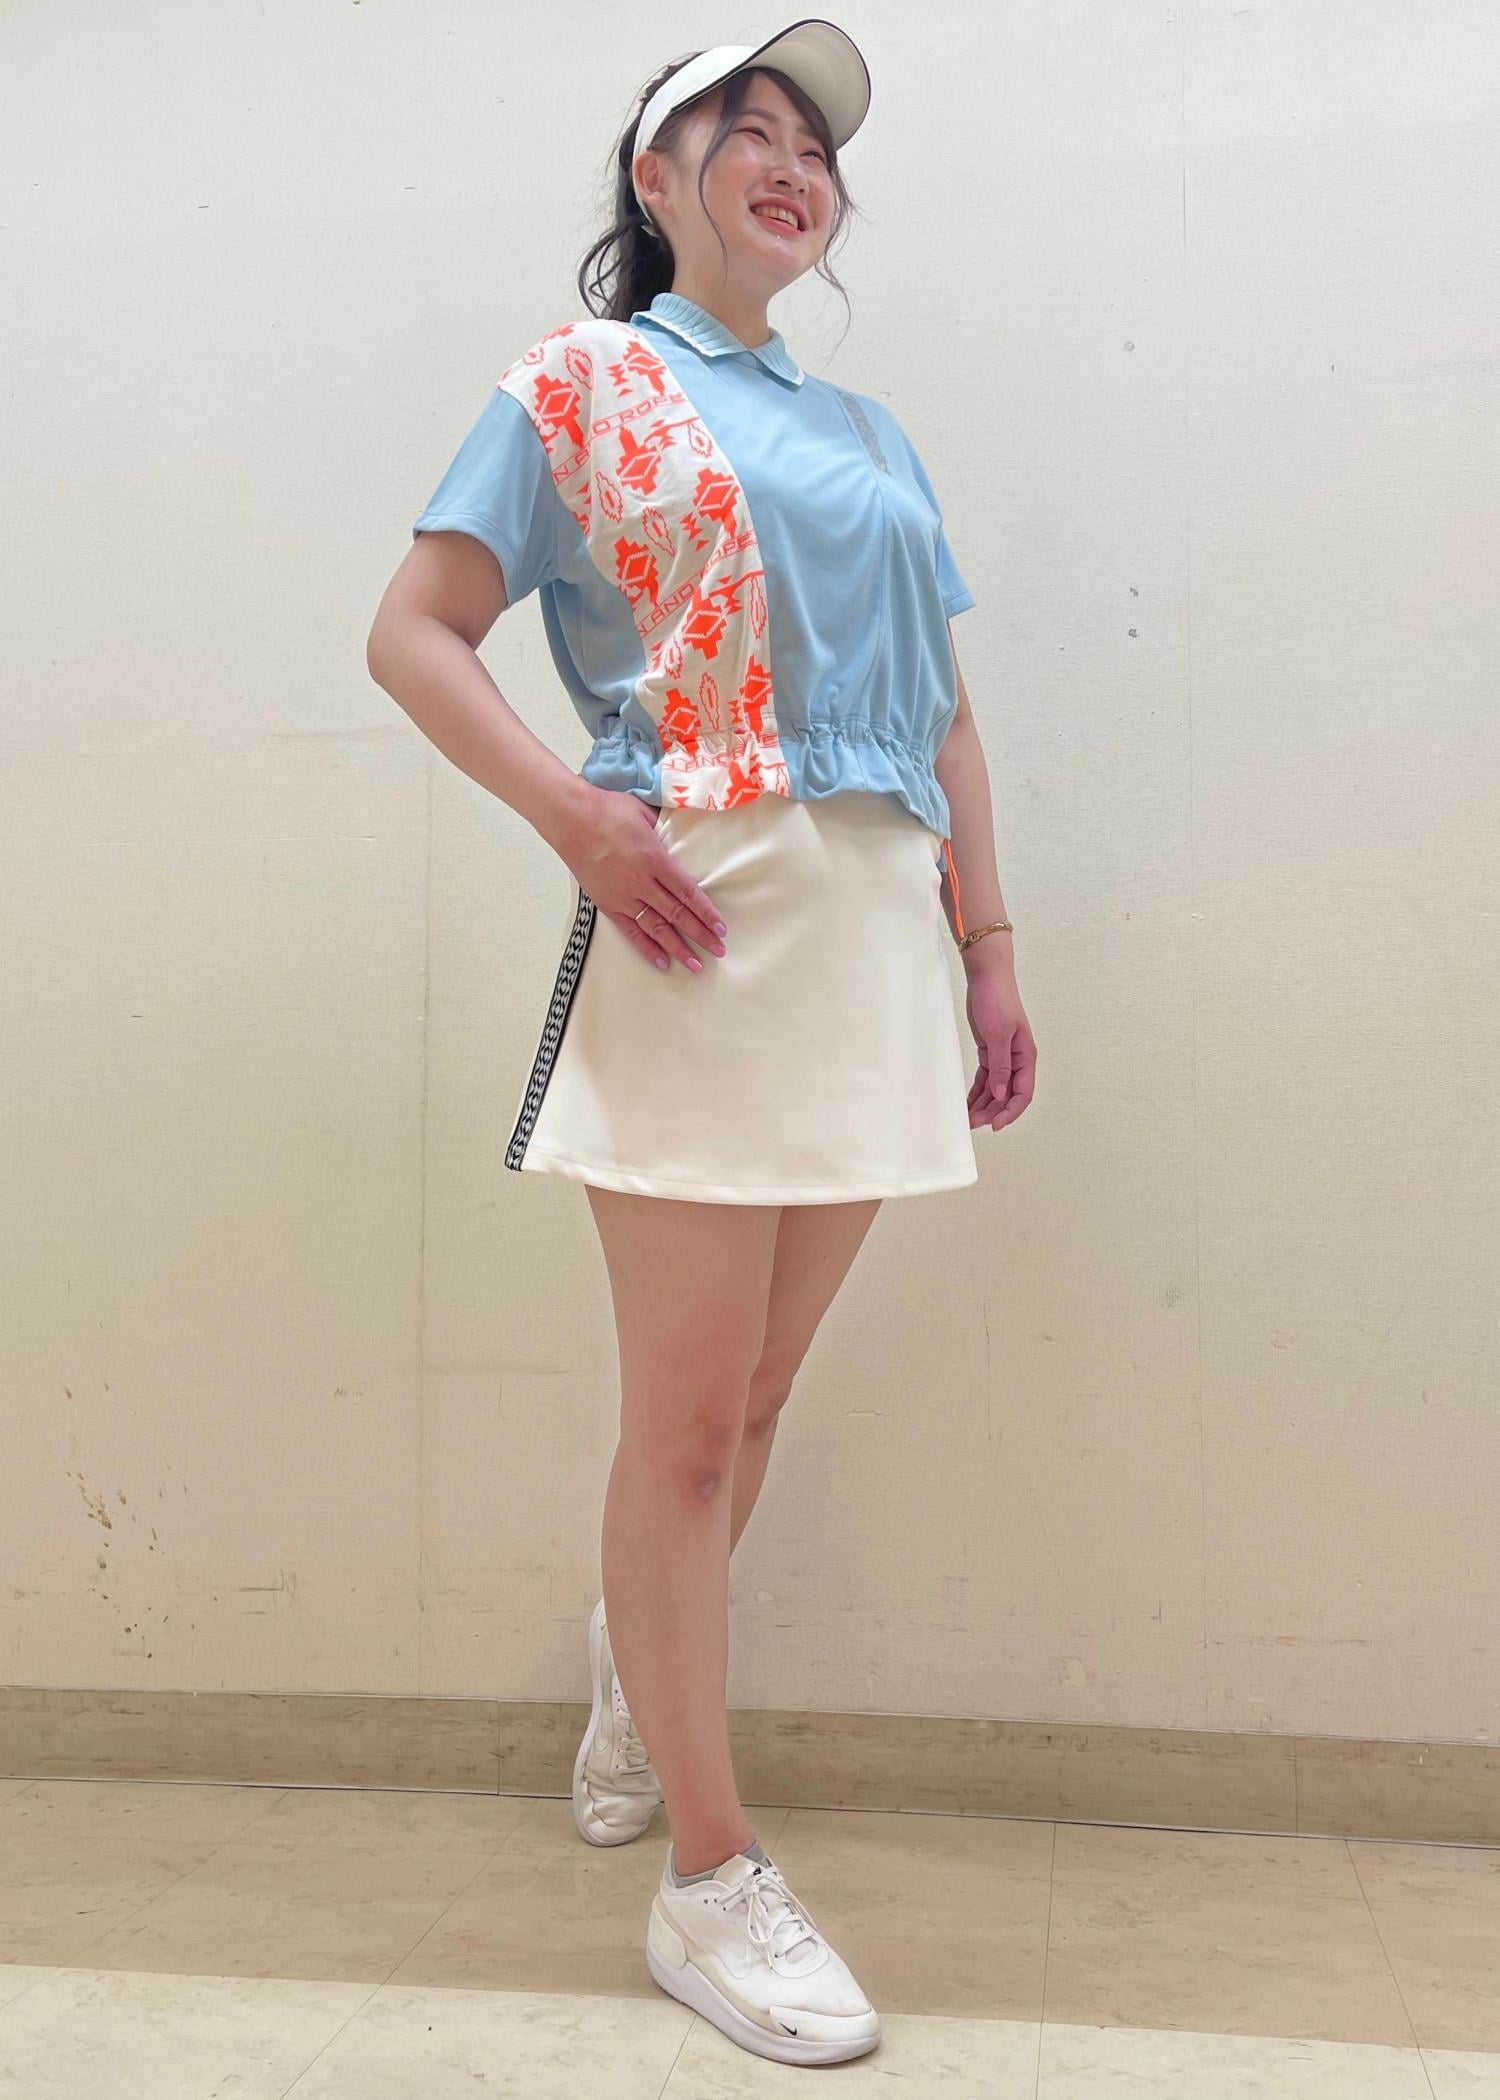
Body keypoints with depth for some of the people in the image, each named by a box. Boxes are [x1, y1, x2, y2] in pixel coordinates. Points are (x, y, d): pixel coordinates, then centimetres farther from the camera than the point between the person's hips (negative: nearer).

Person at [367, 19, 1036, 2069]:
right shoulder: (580, 383, 8)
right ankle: (713, 1881, 11)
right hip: (698, 922, -5)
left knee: (754, 1400, 12)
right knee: (690, 1417, -2)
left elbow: (944, 717, 20)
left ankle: (635, 1699, 37)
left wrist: (991, 950, 12)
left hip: (879, 932, 6)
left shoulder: (867, 432, 23)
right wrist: (573, 814, -14)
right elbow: (413, 632, 1)